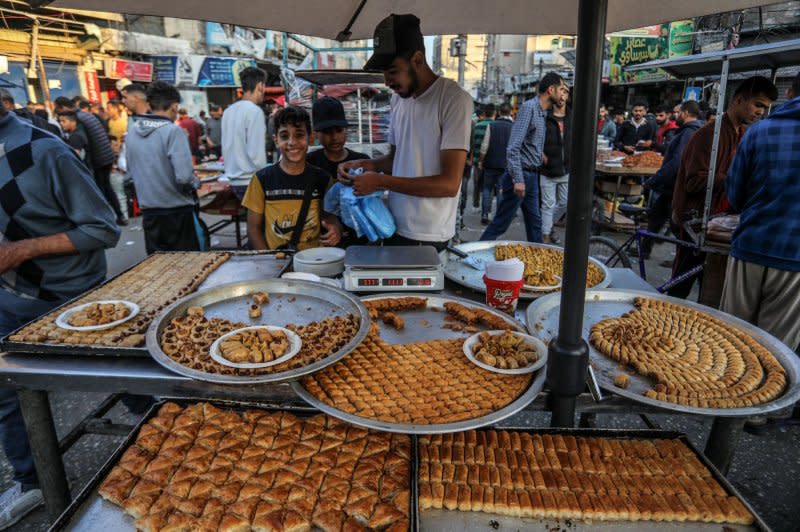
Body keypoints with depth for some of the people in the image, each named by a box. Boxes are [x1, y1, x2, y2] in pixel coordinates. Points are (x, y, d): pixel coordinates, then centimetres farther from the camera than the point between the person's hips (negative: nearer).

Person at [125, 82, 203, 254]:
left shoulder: (132, 131, 4)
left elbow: (131, 172, 13)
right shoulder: (173, 131, -15)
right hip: (177, 212, -6)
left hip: (149, 212, 6)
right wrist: (195, 183, -2)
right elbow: (184, 177, -22)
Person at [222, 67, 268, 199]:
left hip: (234, 180, 8)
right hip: (250, 180, -8)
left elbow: (226, 147, 14)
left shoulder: (228, 111, 10)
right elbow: (256, 153, -16)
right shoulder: (254, 111, -13)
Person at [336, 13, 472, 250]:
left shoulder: (454, 99, -14)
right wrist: (369, 165, -2)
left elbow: (449, 184, -19)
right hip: (393, 227, 6)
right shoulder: (398, 98, 8)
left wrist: (381, 181, -20)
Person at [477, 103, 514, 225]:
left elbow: (485, 146, -5)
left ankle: (484, 215, 5)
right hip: (506, 164, 0)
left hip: (490, 163, 0)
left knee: (487, 189, 11)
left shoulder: (492, 125, -3)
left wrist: (481, 161, 4)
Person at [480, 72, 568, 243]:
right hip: (520, 175, -9)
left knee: (535, 222, 15)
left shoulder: (543, 112, 13)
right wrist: (518, 179, -26)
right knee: (500, 223, -3)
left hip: (532, 176, 9)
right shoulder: (529, 107, -15)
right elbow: (513, 147, -23)